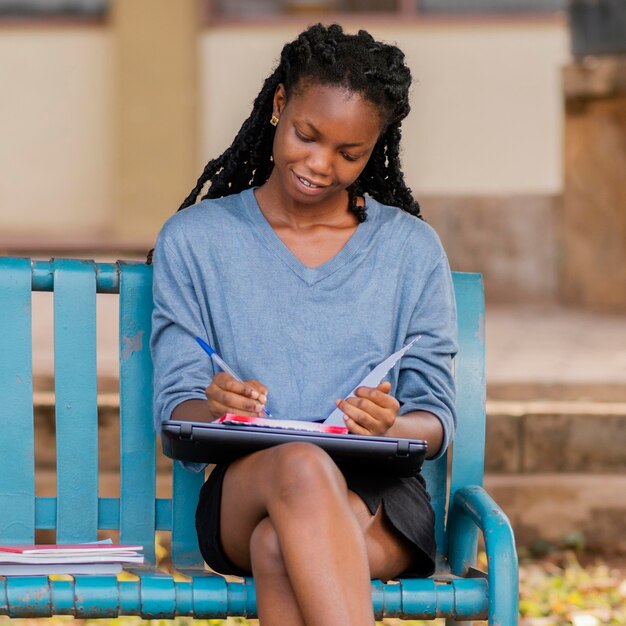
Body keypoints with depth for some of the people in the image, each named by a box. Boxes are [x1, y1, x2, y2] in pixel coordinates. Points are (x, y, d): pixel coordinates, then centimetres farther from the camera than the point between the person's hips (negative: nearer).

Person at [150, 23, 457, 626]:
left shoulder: (412, 249, 14)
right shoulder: (193, 239, 12)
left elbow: (436, 421, 10)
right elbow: (174, 406, 7)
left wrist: (390, 427, -15)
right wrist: (214, 410, -19)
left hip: (379, 498, 0)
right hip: (240, 495, 0)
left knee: (279, 547, -36)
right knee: (302, 466, -38)